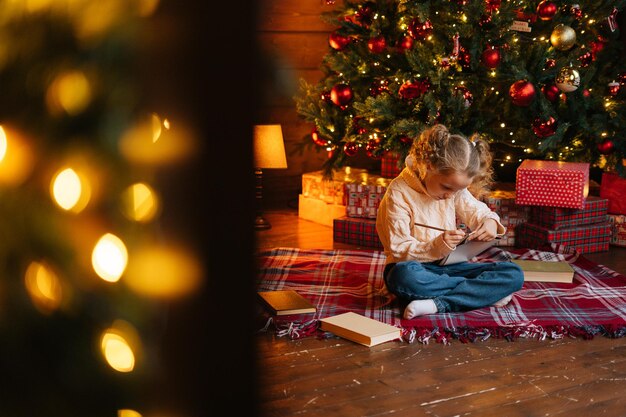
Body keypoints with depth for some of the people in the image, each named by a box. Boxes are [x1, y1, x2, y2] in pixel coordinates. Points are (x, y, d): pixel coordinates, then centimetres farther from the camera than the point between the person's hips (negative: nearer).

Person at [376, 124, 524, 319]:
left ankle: (437, 304, -28)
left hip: (449, 266, 6)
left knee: (514, 274, -13)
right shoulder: (399, 193, -14)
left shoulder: (455, 188, 5)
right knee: (404, 276, -44)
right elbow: (399, 250, -16)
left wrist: (490, 221, -13)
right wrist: (436, 247, -32)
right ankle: (486, 294, -27)